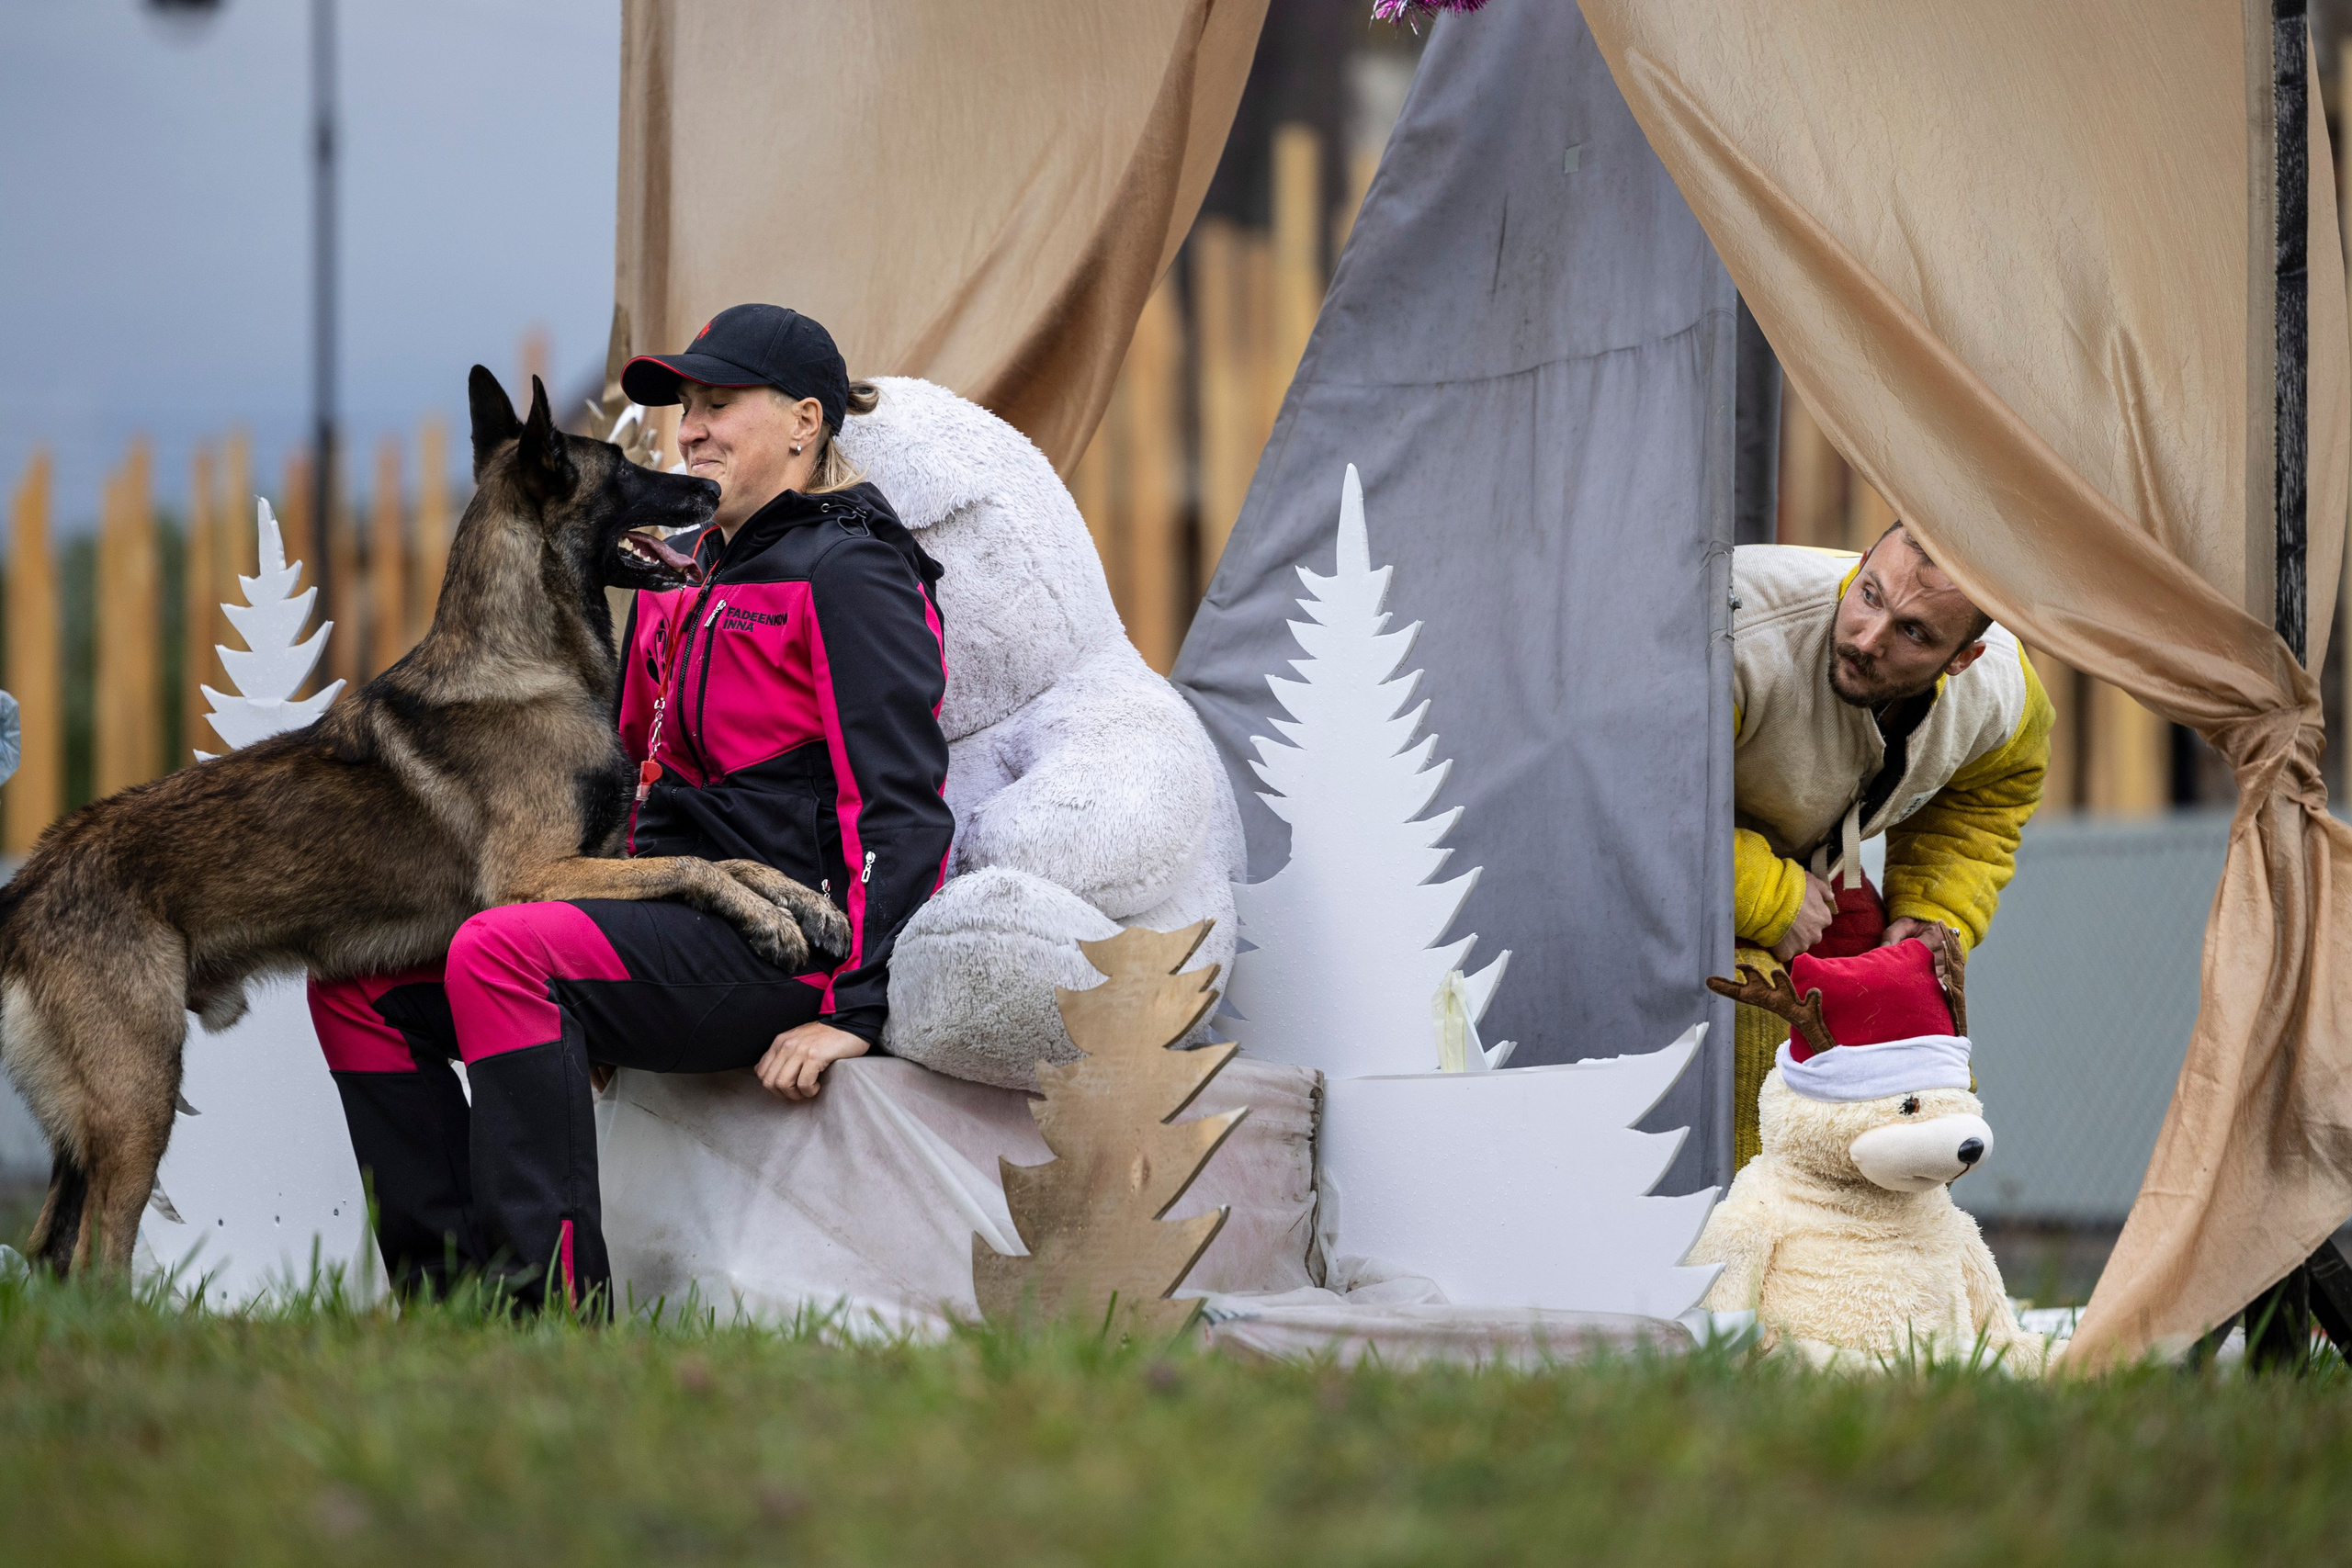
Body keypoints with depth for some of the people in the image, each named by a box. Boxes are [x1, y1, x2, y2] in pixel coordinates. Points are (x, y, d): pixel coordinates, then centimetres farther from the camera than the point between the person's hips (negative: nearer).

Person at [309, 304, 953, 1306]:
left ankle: (554, 1298, -33)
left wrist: (854, 1007, -21)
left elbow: (903, 805, -13)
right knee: (359, 984, -1)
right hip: (681, 922, 10)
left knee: (500, 956, -32)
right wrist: (595, 1007, 20)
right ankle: (452, 1286, -6)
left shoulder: (848, 575, -7)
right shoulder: (692, 578, 20)